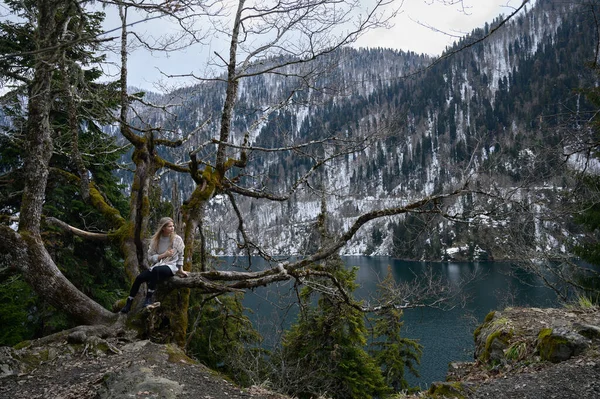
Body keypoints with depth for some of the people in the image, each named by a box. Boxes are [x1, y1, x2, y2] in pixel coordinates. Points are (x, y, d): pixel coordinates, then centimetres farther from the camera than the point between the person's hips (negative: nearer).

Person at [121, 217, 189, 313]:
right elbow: (150, 257, -3)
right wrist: (164, 255, -16)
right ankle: (129, 303, -2)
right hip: (157, 266, 4)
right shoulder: (155, 240, 0)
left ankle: (149, 298, -27)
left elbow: (180, 256, 8)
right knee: (139, 277, -20)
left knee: (156, 270, -37)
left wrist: (180, 270, 9)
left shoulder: (177, 239, -4)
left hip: (171, 266, -4)